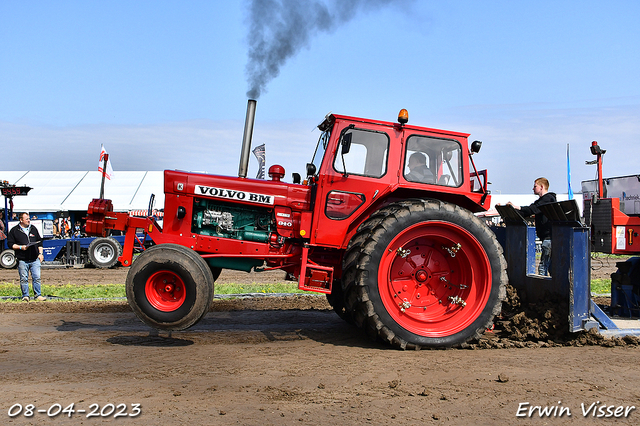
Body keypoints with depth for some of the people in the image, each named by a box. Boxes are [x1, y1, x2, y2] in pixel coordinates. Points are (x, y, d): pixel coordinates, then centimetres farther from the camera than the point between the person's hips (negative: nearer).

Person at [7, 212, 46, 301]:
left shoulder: (33, 229, 14)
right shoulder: (14, 230, 4)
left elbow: (40, 242, 18)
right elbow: (10, 243, 2)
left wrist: (40, 253, 8)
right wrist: (20, 247, -12)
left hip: (35, 259, 2)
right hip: (22, 260, -2)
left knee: (37, 278, -1)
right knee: (24, 279, 2)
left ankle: (38, 295, 8)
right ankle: (25, 296, 11)